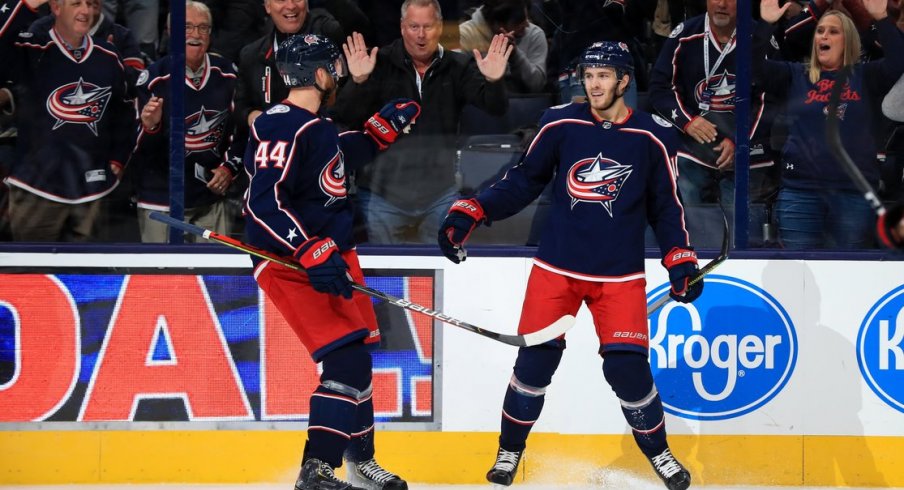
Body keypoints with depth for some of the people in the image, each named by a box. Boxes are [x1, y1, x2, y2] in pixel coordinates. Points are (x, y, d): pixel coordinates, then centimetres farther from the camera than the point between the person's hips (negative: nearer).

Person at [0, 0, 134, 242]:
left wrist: (117, 159, 15)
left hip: (90, 186, 5)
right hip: (39, 186, -4)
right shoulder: (31, 52, -8)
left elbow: (122, 110, 21)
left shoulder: (108, 57, 8)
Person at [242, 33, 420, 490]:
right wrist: (311, 254, -33)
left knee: (357, 360, 17)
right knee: (346, 360, -18)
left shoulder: (318, 126, 10)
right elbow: (263, 203, -28)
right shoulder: (285, 129, -20)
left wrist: (382, 129, 26)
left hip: (330, 256, 10)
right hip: (290, 264, -10)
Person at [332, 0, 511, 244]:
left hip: (440, 194, 1)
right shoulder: (381, 64, -6)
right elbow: (345, 117, -11)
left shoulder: (458, 67, -1)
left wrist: (493, 82, -33)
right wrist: (358, 81, -32)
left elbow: (495, 107, -10)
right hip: (383, 194, -1)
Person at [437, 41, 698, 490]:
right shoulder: (561, 125, -1)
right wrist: (470, 214, -3)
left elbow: (666, 206, 7)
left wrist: (680, 260, -3)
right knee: (534, 359, -3)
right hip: (556, 267, 1)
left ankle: (658, 452, 15)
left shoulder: (652, 137, -2)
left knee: (627, 367, -8)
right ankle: (510, 451, 18)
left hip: (619, 276, -1)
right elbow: (523, 181, 6)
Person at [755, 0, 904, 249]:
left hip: (855, 190, 0)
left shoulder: (865, 77, 10)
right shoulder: (795, 76, 12)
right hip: (801, 189, 0)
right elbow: (756, 67, 0)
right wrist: (765, 25, -13)